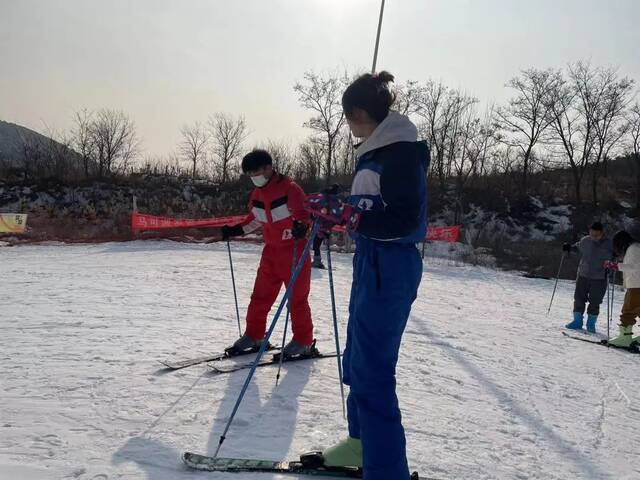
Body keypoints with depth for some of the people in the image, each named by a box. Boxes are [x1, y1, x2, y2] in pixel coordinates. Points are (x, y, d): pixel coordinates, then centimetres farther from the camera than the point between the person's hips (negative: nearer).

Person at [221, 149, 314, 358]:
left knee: (297, 297, 0)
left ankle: (303, 342, 12)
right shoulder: (258, 193, 8)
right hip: (271, 250, 7)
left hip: (294, 250, -7)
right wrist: (236, 230, 12)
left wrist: (301, 226, -40)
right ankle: (253, 336, 23)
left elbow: (303, 213, -19)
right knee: (260, 295, 10)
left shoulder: (289, 188, -15)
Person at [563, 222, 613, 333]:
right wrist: (569, 247, 0)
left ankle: (591, 324, 18)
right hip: (583, 275, 3)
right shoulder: (585, 240, -2)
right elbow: (578, 247, 19)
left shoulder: (609, 244, -10)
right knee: (579, 298, 7)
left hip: (599, 279, -3)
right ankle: (577, 321, 21)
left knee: (594, 302, 3)